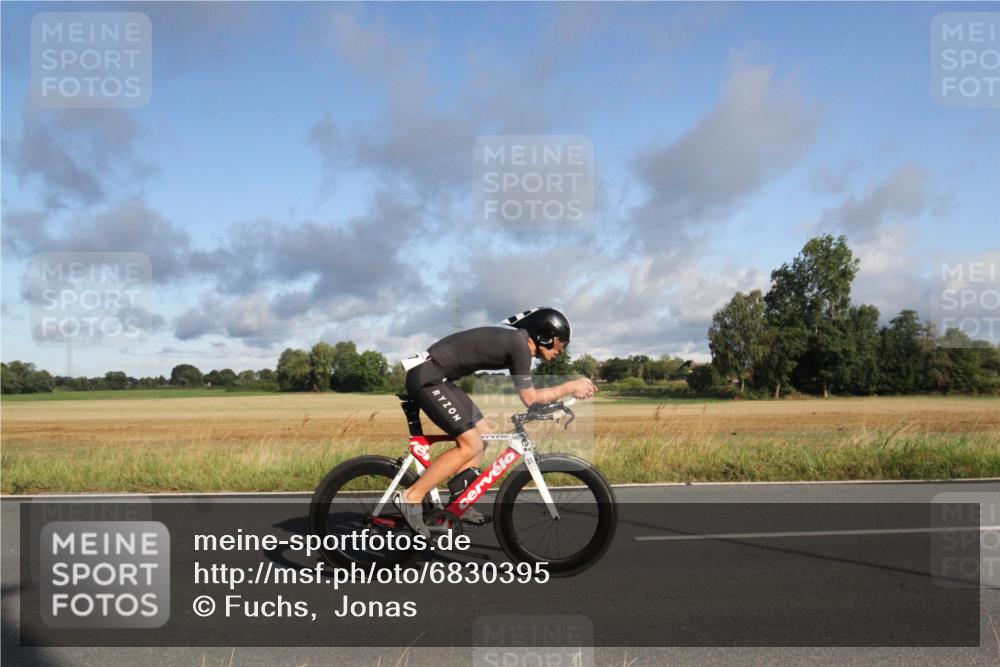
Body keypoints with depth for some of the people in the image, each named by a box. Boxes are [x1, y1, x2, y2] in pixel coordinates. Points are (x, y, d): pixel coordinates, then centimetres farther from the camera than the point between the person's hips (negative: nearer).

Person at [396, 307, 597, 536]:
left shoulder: (513, 338, 13)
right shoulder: (520, 344, -15)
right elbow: (530, 398, -12)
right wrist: (571, 387, -4)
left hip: (436, 377, 10)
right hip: (427, 377, -10)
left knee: (484, 435, 11)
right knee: (471, 446, -12)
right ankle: (411, 498, -6)